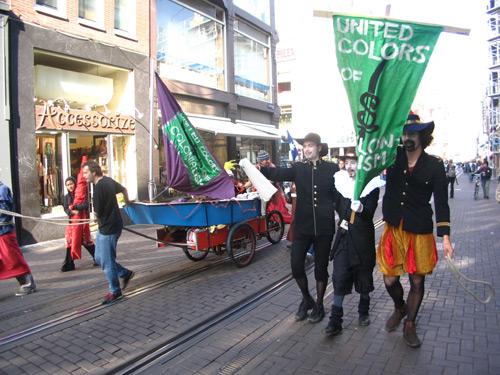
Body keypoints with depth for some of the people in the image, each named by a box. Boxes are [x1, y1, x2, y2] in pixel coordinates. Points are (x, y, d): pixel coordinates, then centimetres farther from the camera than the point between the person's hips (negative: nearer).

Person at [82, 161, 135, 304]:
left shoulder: (99, 187, -21)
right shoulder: (108, 180, 5)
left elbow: (97, 212, -17)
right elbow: (123, 189, 23)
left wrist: (100, 220, 6)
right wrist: (127, 202, 41)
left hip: (108, 228, -9)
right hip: (104, 227, 9)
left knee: (106, 261, 3)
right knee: (99, 258, 17)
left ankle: (115, 291, 17)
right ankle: (125, 273, 26)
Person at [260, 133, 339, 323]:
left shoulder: (332, 169, 0)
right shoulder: (298, 168, 2)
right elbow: (279, 173, -13)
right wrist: (257, 169, -29)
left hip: (324, 226, -1)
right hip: (302, 226, 1)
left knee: (321, 267, 10)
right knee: (296, 265, 0)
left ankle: (319, 304, 30)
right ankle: (306, 299, 27)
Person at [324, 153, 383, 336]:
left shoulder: (372, 185, -8)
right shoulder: (340, 181, 2)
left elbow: (370, 213, -16)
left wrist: (361, 209, -35)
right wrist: (343, 220, 5)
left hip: (363, 237, -2)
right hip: (344, 234, 2)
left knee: (364, 274, 12)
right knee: (339, 276, -2)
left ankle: (363, 311, 35)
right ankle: (335, 319, 3)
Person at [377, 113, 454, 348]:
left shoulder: (434, 166, -6)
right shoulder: (394, 157, 0)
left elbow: (441, 202, -6)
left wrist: (445, 236, -10)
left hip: (420, 232, -1)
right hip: (393, 229, 2)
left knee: (417, 281, 10)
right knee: (390, 280, 5)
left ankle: (409, 325, 32)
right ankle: (399, 308, 39)